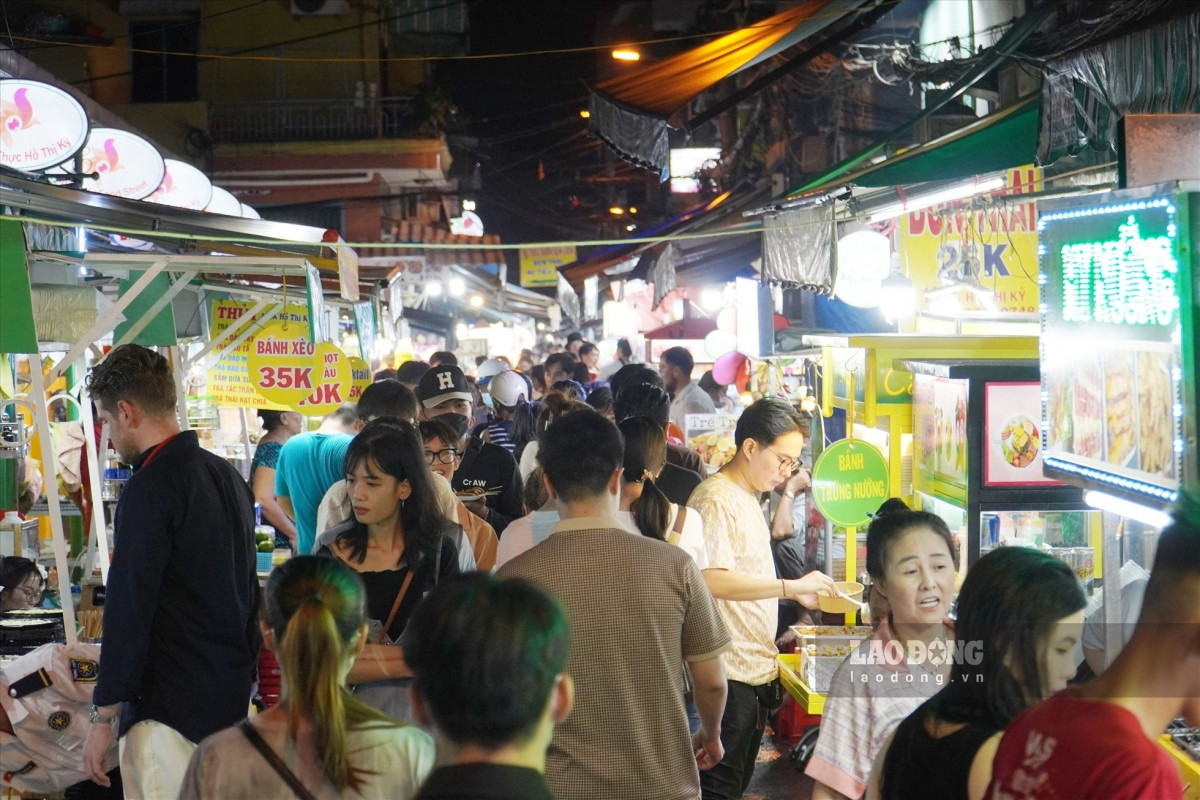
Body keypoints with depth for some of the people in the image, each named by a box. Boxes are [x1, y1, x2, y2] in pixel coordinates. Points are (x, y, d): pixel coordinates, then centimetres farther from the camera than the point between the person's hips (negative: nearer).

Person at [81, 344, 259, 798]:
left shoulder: (149, 490, -16)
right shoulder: (227, 475, 10)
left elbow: (128, 611, -17)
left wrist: (102, 718, -12)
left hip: (173, 709, -8)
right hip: (235, 694, 9)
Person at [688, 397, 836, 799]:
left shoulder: (747, 498, 15)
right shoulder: (716, 500, -16)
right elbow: (713, 581, -26)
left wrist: (797, 593, 13)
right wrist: (792, 586, -24)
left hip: (756, 672, 10)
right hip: (728, 676, -10)